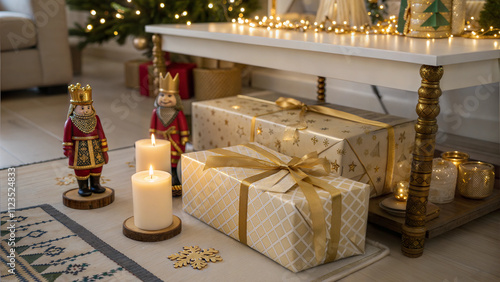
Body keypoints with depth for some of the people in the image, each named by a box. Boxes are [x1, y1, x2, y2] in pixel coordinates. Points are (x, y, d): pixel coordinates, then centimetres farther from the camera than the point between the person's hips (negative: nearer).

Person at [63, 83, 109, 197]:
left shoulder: (95, 119, 1)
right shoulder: (71, 121, -8)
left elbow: (101, 133, 5)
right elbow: (67, 135, -5)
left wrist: (104, 148, 5)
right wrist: (68, 149, -7)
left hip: (95, 148, 4)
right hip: (80, 148, -4)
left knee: (97, 166, 11)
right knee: (82, 168, 1)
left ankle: (95, 185, 28)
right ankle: (83, 187, 16)